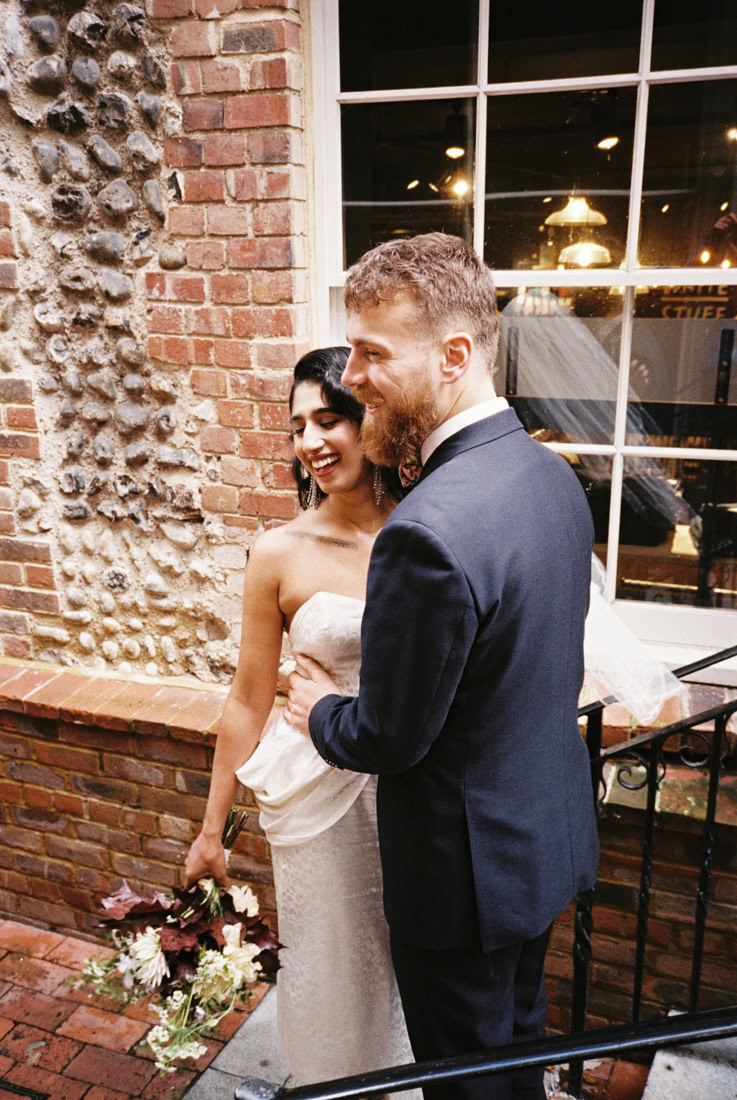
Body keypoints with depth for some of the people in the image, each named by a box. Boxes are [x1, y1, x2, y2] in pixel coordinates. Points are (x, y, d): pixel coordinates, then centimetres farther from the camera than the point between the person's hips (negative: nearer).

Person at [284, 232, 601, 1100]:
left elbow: (389, 737, -24)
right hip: (552, 834, 8)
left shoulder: (428, 531, -34)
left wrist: (320, 712, -2)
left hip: (468, 866, -8)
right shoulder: (553, 475, -4)